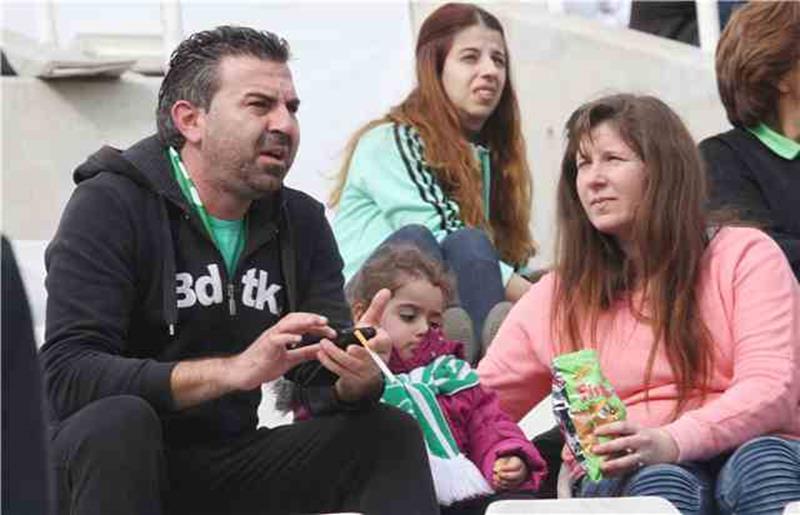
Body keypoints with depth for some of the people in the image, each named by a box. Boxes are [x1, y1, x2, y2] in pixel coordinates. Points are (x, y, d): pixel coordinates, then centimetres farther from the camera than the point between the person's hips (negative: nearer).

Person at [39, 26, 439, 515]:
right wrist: (234, 370, -35)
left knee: (392, 433, -9)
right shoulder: (110, 205, -13)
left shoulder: (301, 221, 5)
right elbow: (67, 376, -24)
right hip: (113, 461, -5)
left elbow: (325, 380, 1)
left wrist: (357, 377, -25)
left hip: (232, 464, 5)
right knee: (119, 420, -36)